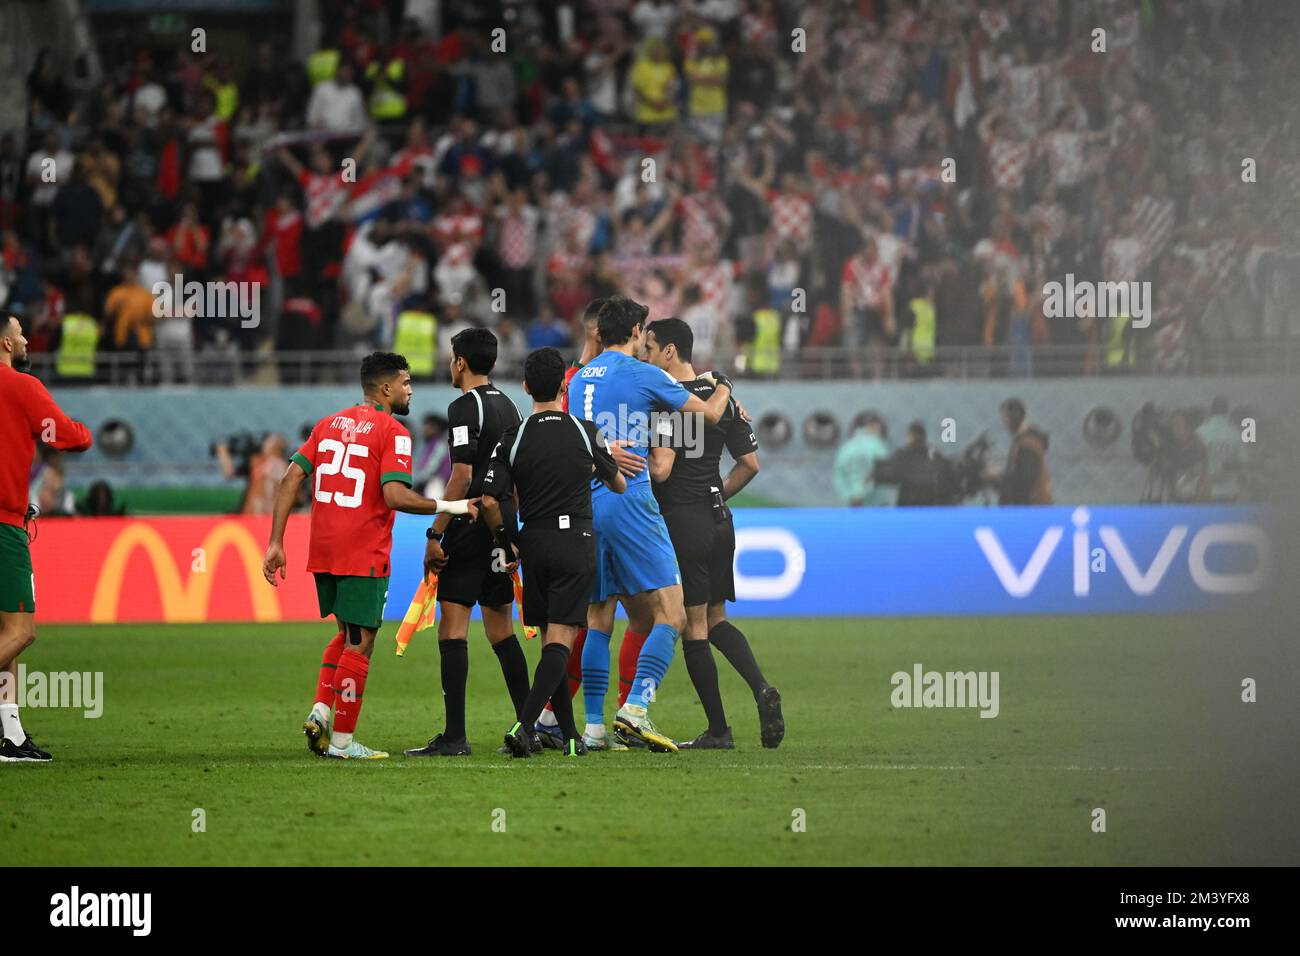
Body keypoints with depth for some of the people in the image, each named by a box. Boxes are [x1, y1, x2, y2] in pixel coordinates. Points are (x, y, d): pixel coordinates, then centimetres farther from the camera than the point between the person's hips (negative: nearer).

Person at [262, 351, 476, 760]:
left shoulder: (329, 424, 12)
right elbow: (395, 496, -21)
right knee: (359, 643, 2)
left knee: (347, 633, 23)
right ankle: (342, 741, 4)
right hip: (364, 555, -7)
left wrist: (276, 542, 5)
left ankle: (320, 711, 7)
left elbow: (290, 479, 6)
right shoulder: (392, 432, -8)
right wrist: (450, 507, -10)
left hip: (322, 553, 7)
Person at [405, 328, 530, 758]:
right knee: (500, 627, 15)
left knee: (452, 626, -7)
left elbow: (462, 476, -18)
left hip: (470, 528, -8)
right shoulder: (508, 406, 15)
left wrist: (435, 534, -16)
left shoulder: (465, 407, -10)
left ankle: (454, 736, -13)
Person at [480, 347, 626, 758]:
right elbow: (618, 485, 13)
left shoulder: (513, 438, -2)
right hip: (577, 544, -2)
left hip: (534, 546, 2)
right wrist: (618, 479, 37)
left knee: (550, 642, 12)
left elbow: (489, 500, -6)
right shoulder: (586, 432, -2)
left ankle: (571, 736, 14)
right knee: (560, 640, -6)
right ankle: (524, 725, -23)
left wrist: (505, 540, 12)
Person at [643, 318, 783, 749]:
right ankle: (762, 689, -4)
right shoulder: (720, 397, 9)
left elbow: (661, 469, -23)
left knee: (694, 627, 0)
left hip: (682, 524, -8)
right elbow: (750, 463, 12)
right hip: (719, 521, 8)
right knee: (716, 620, 18)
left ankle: (718, 730, 2)